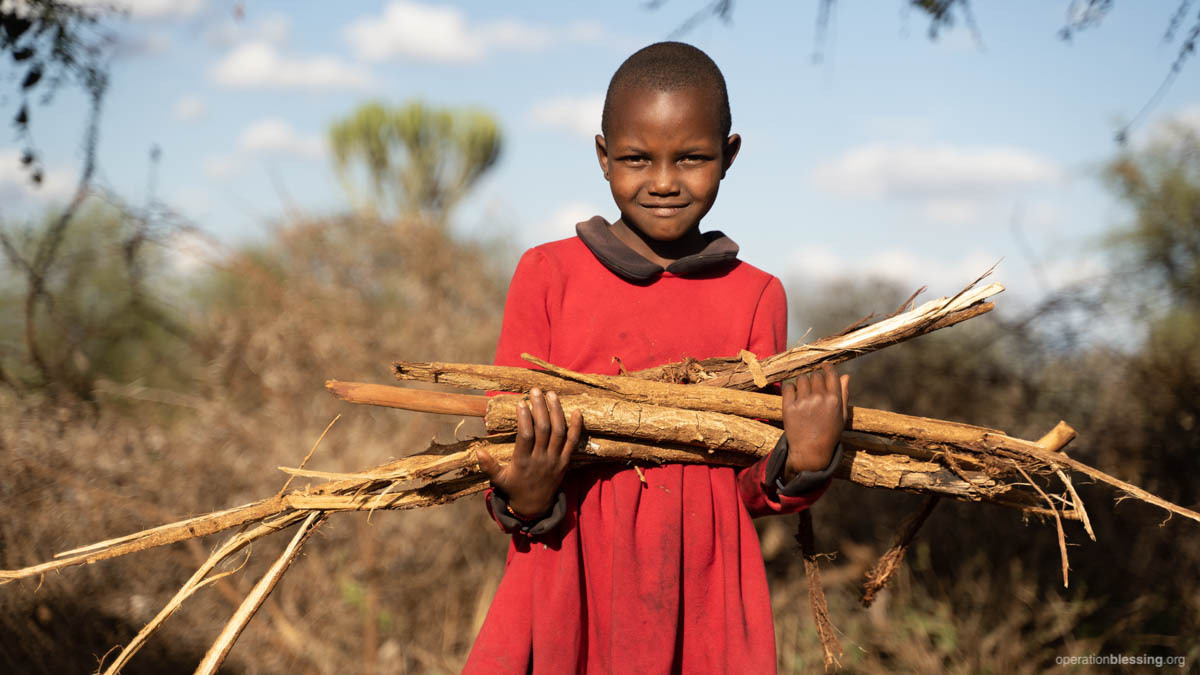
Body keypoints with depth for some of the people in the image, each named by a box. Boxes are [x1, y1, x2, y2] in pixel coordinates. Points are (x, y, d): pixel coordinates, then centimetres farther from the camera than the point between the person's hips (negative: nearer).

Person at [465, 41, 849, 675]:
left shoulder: (755, 296, 5)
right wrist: (526, 499, -17)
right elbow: (502, 447, 2)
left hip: (701, 600, 1)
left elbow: (751, 486, 7)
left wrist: (803, 461, -13)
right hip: (567, 595, -1)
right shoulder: (548, 274, 1)